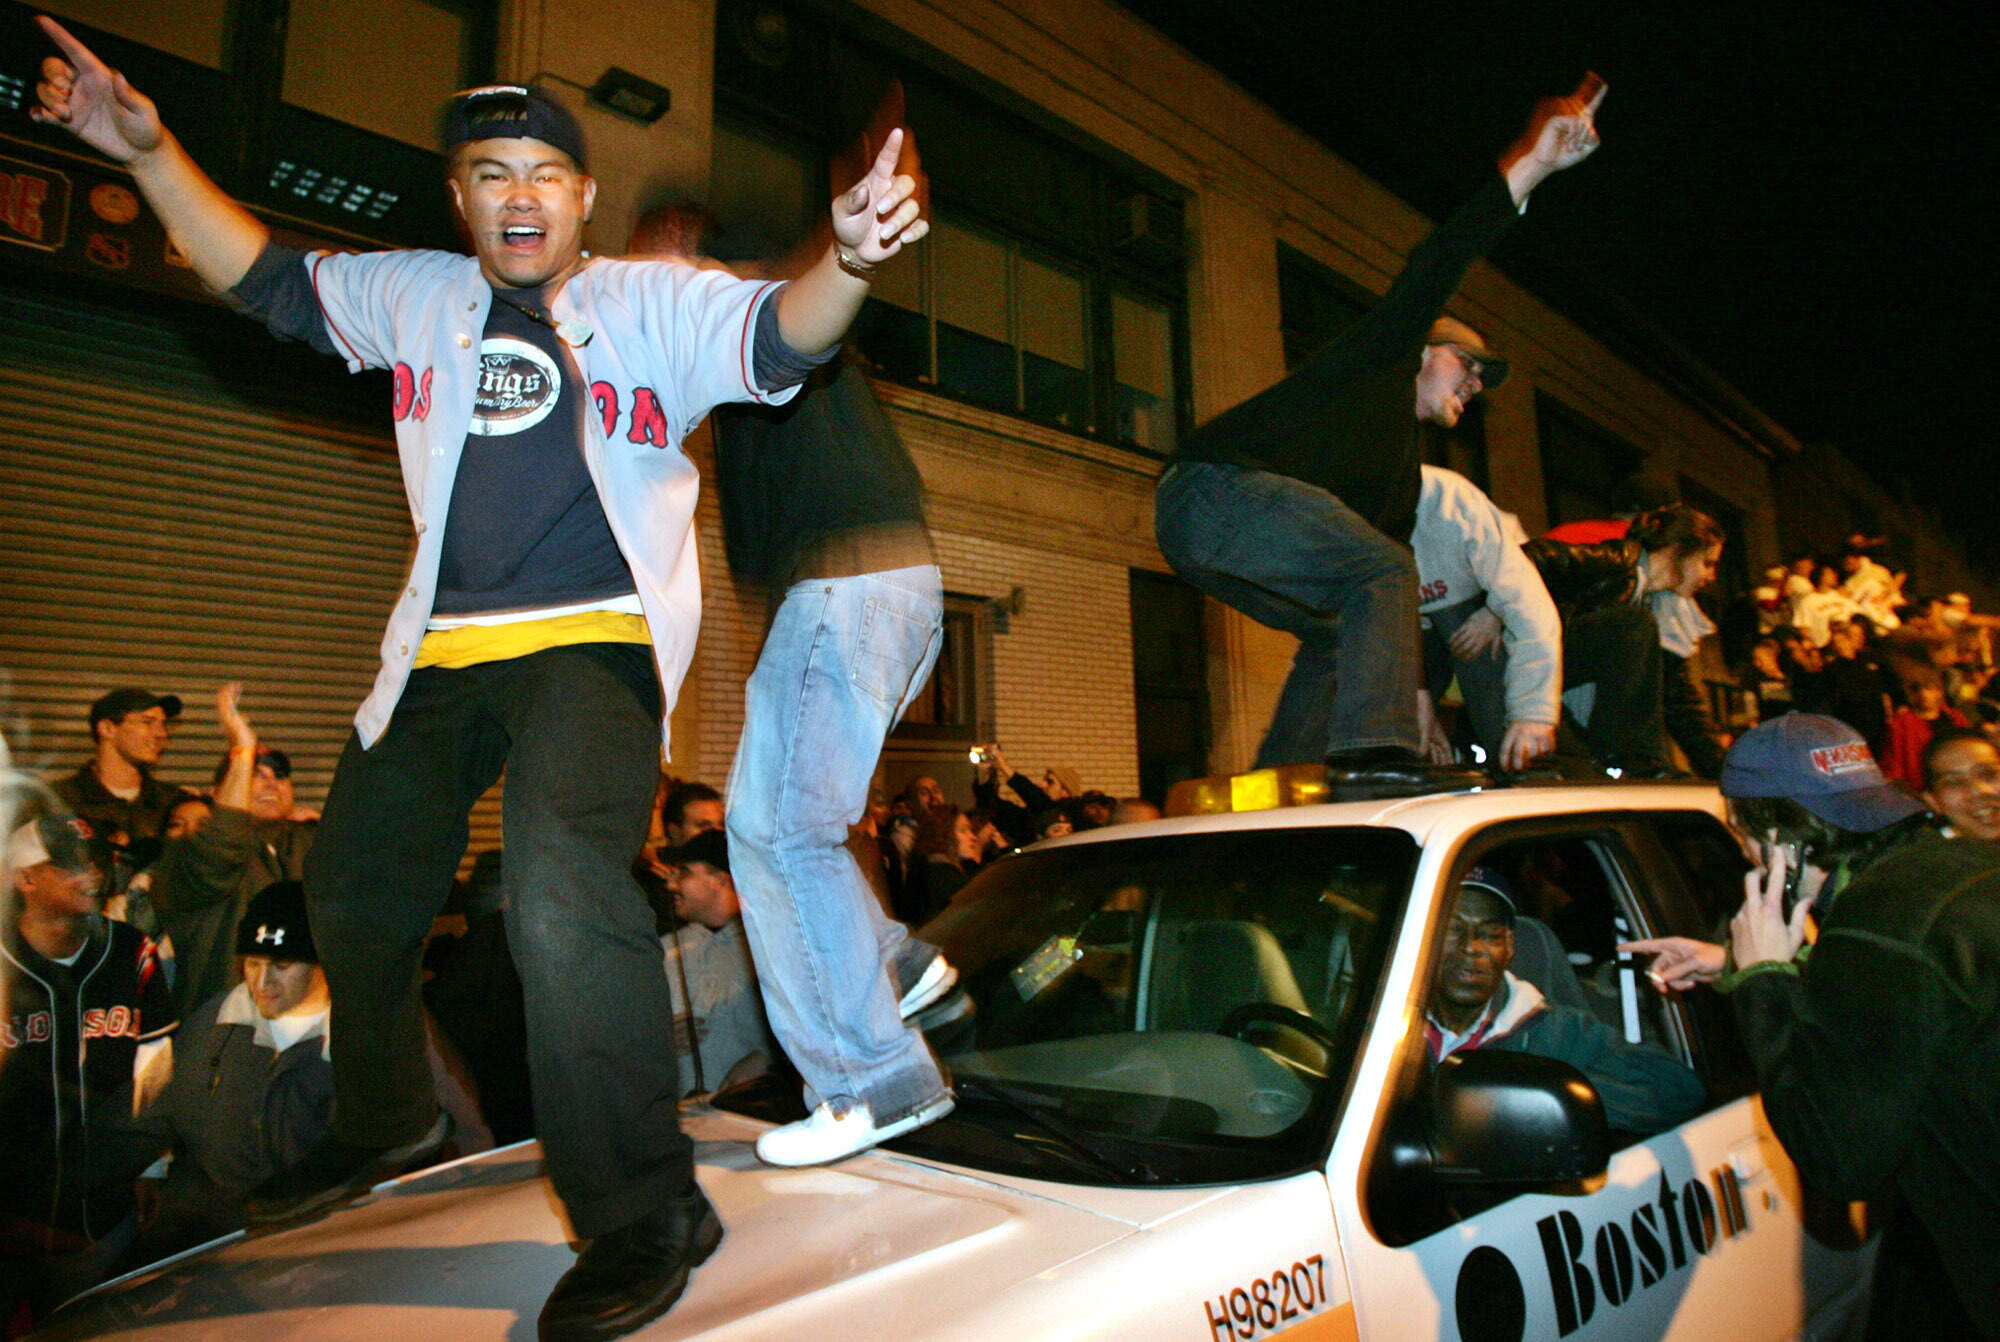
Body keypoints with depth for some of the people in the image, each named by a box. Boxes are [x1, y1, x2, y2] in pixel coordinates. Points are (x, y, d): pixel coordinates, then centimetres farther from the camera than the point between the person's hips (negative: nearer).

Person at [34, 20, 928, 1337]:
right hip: (443, 648, 7)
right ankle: (386, 1124, 45)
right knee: (357, 890, 19)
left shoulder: (654, 302, 0)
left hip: (596, 637, -7)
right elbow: (267, 278, 24)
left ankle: (647, 1207, -16)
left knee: (564, 894, -29)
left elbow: (781, 336, -15)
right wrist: (153, 153, 13)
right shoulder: (412, 297, 14)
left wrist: (848, 255, -35)